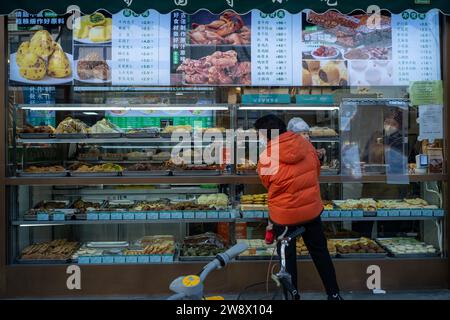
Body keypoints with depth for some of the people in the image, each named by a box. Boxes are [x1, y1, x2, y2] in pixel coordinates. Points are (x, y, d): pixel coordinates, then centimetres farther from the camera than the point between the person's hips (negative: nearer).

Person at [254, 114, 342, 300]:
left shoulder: (265, 158, -18)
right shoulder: (306, 145, -8)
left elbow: (268, 185, -1)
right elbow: (317, 172, 5)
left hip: (284, 214, -3)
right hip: (312, 209, 4)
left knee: (287, 257, 15)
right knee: (320, 252, 20)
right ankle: (334, 294, 32)